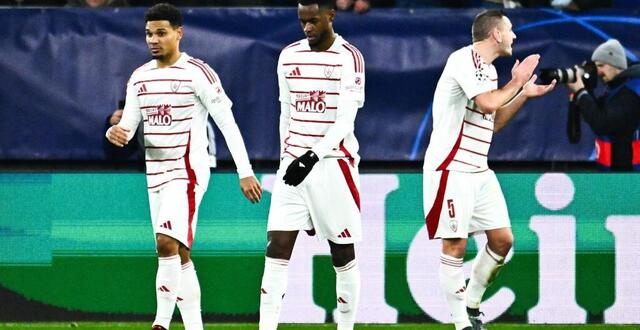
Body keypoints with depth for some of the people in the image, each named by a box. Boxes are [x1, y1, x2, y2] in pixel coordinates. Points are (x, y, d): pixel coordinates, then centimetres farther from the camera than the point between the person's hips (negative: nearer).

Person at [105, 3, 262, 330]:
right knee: (179, 254, 10)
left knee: (167, 243, -22)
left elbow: (227, 123, -9)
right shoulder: (139, 77, 11)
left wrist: (245, 172, -12)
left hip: (187, 171, -7)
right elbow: (129, 123, 12)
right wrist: (115, 132, -13)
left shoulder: (197, 73, -9)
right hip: (155, 172, 7)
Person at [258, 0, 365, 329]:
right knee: (277, 249, -6)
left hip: (333, 164, -4)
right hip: (293, 164, 4)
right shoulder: (288, 57, 10)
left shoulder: (348, 58, -6)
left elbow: (345, 120, -12)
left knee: (343, 254, 2)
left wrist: (312, 157, -21)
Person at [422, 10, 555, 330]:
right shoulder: (464, 60, -13)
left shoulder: (488, 69, 16)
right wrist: (516, 83, -9)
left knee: (502, 239, 6)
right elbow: (487, 103, -25)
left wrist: (525, 94, 17)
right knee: (455, 244, -7)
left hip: (478, 169, 9)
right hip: (451, 168, -9)